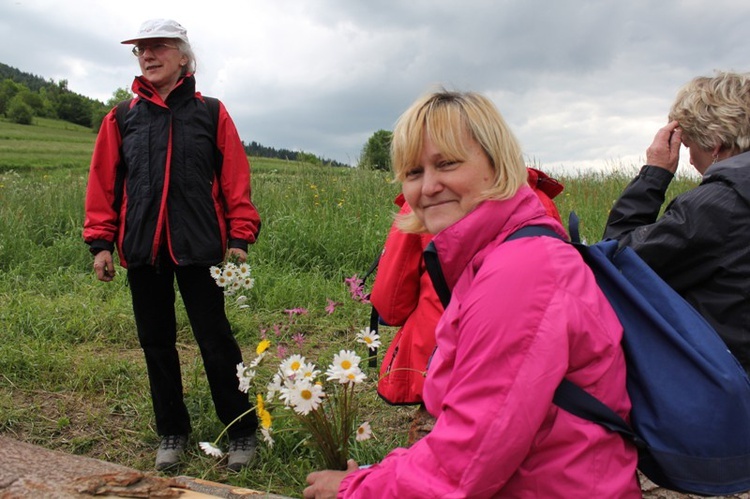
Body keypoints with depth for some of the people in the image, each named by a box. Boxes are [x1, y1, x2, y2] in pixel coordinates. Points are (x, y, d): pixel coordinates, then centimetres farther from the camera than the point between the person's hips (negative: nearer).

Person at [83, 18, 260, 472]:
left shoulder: (211, 113, 4)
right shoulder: (122, 120, 10)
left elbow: (235, 180, 1)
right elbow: (104, 183, 11)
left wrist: (240, 237, -5)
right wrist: (100, 241, 5)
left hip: (199, 248, -3)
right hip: (142, 249, 3)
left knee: (216, 341, 1)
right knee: (157, 344, 11)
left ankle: (243, 432, 16)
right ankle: (172, 432, 28)